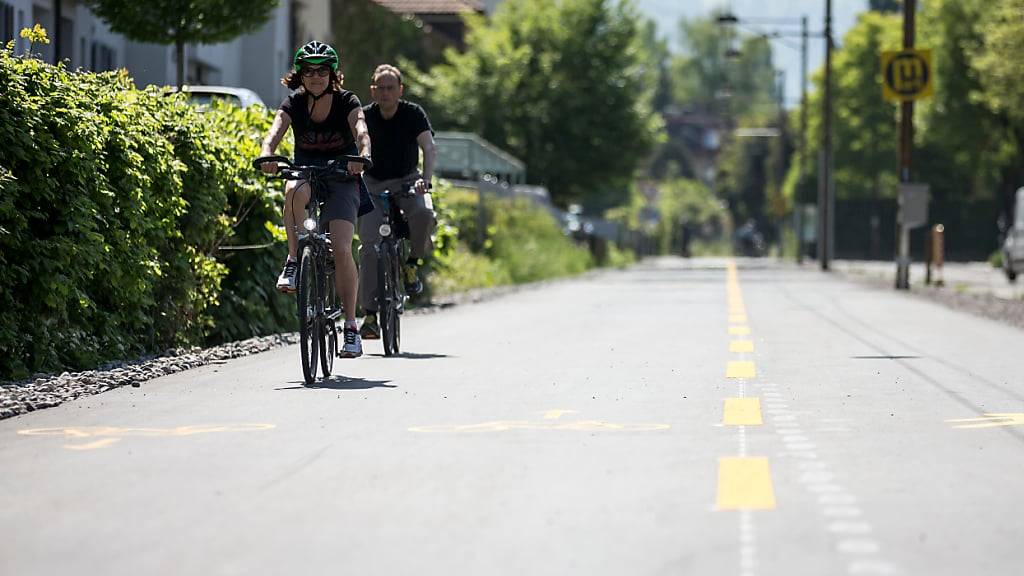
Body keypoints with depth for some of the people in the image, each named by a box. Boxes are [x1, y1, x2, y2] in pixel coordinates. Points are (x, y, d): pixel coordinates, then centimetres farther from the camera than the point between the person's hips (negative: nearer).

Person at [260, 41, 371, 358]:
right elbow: (275, 133, -20)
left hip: (341, 180, -2)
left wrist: (363, 155, -50)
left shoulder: (347, 102, -9)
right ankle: (294, 260, -19)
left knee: (341, 250, -19)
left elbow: (362, 132, -27)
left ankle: (351, 327, -13)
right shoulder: (293, 104, -4)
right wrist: (267, 155, -43)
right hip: (306, 173, 2)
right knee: (296, 191, -38)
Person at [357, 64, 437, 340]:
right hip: (373, 183, 0)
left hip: (407, 181, 0)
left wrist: (426, 179, -39)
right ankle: (370, 313, -14)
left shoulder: (413, 114, -10)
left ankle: (412, 263, -5)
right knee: (369, 242, -17)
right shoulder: (364, 117, -8)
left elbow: (429, 147, -22)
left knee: (424, 213, -34)